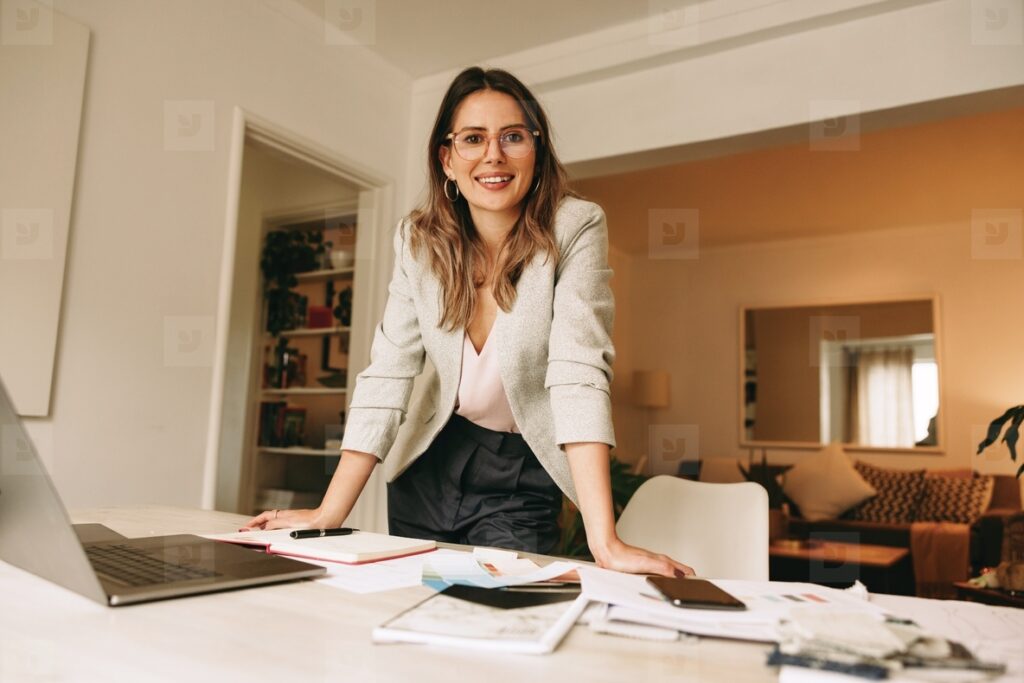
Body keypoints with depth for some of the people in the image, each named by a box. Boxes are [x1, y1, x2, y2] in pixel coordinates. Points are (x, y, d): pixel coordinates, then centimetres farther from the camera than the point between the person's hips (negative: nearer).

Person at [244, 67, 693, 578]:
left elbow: (578, 369, -28)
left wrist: (604, 541, -36)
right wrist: (329, 515, -17)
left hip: (523, 477, -3)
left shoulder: (575, 229, -19)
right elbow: (387, 374, -11)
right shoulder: (419, 240, -10)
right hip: (431, 463, 3)